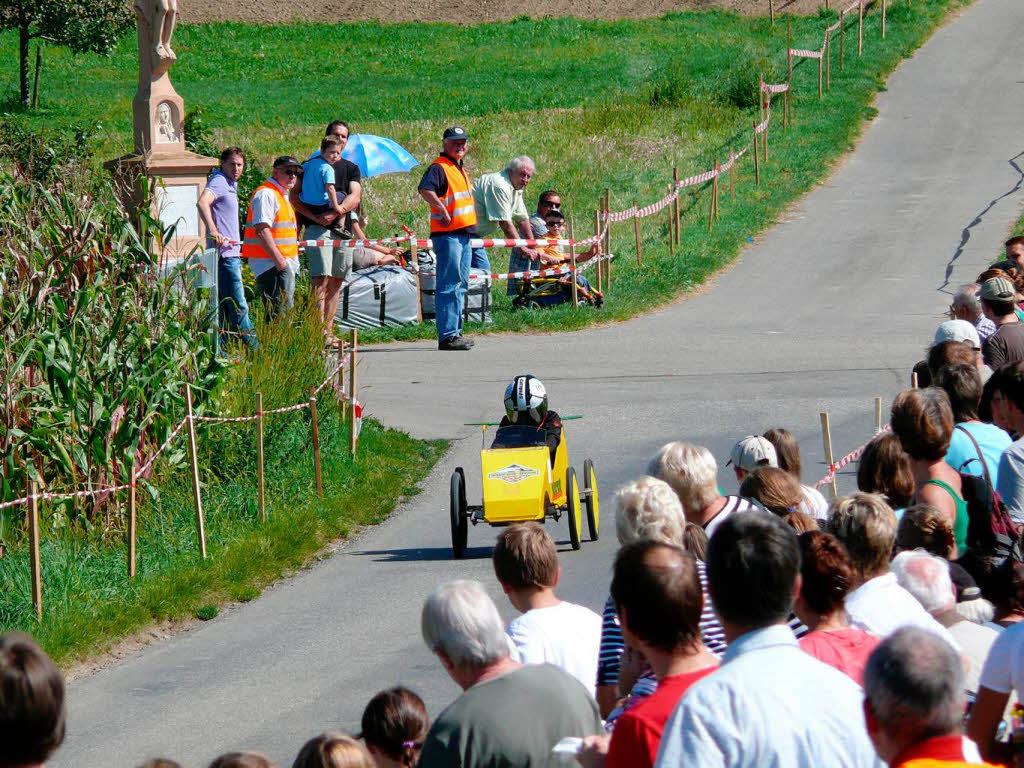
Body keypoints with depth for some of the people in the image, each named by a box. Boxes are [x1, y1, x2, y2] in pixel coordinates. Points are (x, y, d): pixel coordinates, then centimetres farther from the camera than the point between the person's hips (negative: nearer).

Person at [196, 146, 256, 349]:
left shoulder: (231, 183, 19)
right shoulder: (219, 181, -11)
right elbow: (202, 203, -31)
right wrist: (213, 231, -40)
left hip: (231, 253, 11)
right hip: (225, 254, -11)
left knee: (225, 307, 11)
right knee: (238, 306, -9)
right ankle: (254, 349, -9)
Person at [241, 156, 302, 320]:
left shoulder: (282, 195, 22)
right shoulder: (266, 194, -11)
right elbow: (261, 230, -20)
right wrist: (278, 259, -23)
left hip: (284, 264, 11)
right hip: (271, 264, -11)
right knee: (279, 314, -16)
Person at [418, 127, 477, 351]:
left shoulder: (460, 170, 19)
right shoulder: (439, 167, -11)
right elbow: (425, 190, -28)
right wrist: (443, 210, -26)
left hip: (464, 234, 10)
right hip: (448, 234, -10)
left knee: (460, 285, 14)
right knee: (449, 286, -11)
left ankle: (455, 332, 22)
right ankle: (447, 335, -12)